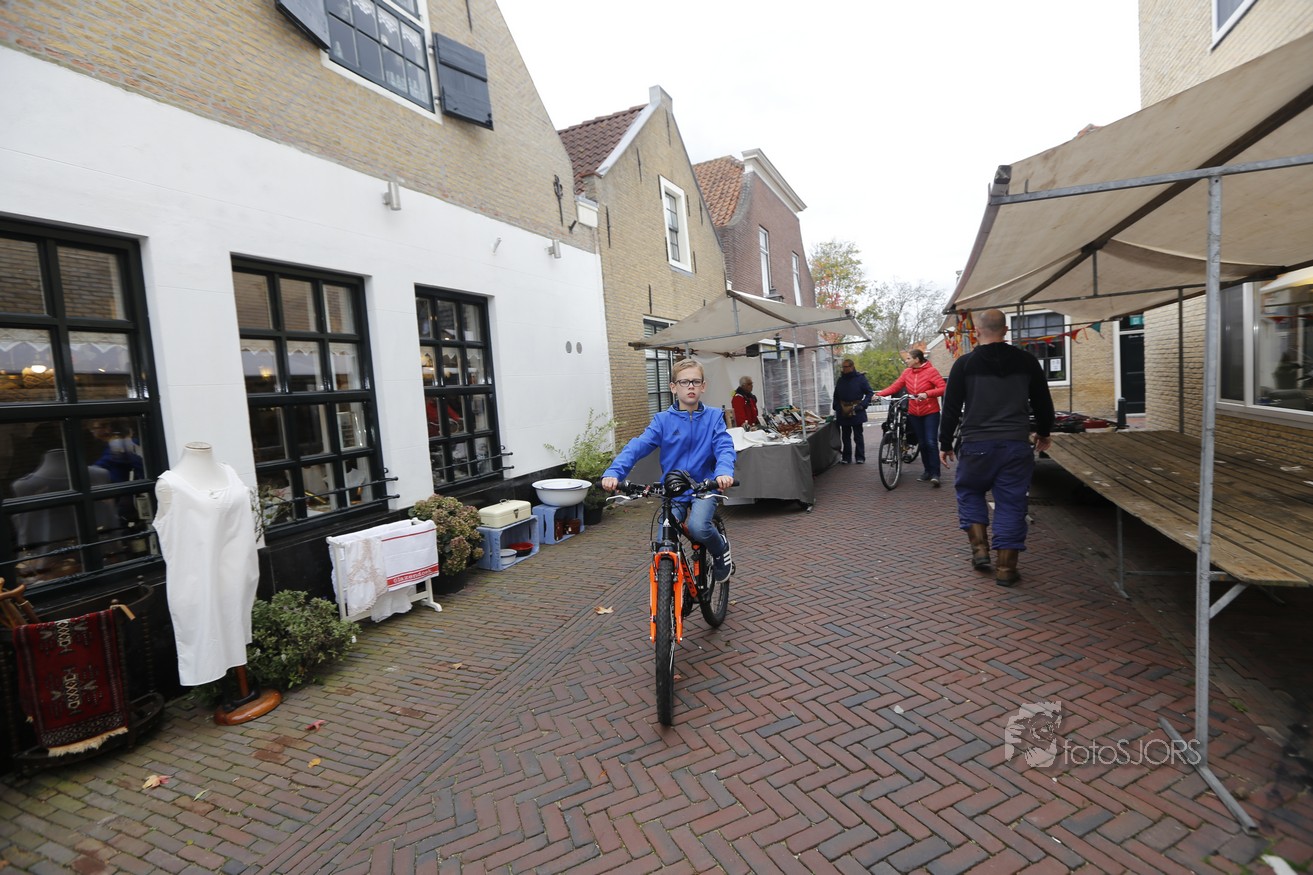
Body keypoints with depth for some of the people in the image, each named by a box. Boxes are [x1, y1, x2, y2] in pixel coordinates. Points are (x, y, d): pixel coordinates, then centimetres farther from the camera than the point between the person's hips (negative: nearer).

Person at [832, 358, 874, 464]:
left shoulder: (860, 378, -3)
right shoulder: (840, 380, 9)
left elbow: (869, 393, -4)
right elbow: (836, 397, 17)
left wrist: (862, 405, -15)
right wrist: (836, 407, 2)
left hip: (856, 412, -4)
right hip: (843, 413, 4)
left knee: (858, 436, 4)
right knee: (845, 436, 9)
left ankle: (860, 457, 11)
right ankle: (846, 457, 16)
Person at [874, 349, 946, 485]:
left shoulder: (931, 371, -10)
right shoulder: (907, 373, 3)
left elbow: (943, 388, -15)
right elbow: (895, 386, -4)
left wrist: (927, 394, -29)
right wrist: (879, 394, -16)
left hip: (930, 413, -5)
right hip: (914, 414, 5)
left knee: (931, 443, -10)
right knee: (922, 443, 9)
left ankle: (935, 474, -7)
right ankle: (928, 471, 19)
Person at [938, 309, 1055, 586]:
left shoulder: (964, 363, -2)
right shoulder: (1026, 361, 5)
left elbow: (951, 407, -2)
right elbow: (1043, 402, 14)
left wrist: (945, 443, 8)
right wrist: (1044, 433, 30)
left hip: (977, 445, -2)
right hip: (1016, 444, 2)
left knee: (969, 492, 20)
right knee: (1011, 503, 7)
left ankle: (980, 548, 10)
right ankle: (1005, 568, 10)